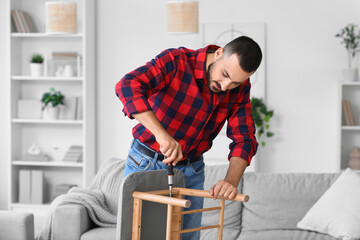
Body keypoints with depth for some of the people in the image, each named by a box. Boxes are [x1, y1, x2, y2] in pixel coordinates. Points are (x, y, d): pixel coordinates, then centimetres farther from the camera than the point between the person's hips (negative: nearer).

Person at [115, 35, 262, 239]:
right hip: (147, 164, -4)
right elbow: (128, 86, -39)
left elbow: (244, 139, -10)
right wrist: (162, 135, -50)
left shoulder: (240, 88, -9)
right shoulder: (176, 61, -24)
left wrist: (232, 181, -30)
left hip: (191, 171, 4)